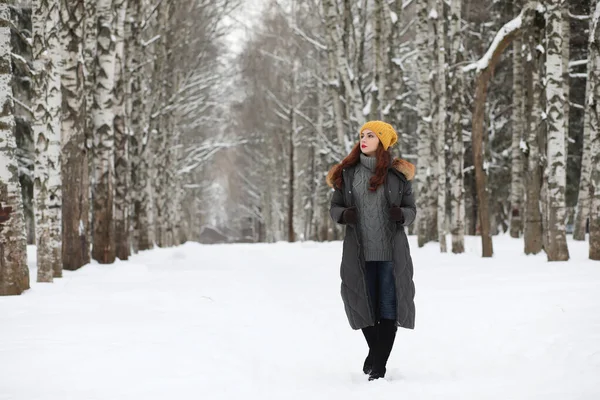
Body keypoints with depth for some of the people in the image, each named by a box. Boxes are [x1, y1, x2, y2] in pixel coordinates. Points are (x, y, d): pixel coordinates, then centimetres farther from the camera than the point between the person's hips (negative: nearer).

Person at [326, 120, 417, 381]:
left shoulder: (398, 174, 2)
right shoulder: (347, 173, 5)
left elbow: (412, 210, 6)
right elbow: (334, 207, 10)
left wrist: (401, 214, -16)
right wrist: (344, 215, -12)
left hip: (392, 251, -2)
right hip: (359, 252, 2)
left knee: (389, 307, -5)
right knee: (364, 305, 10)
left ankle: (378, 367, -1)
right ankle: (375, 351, 36)